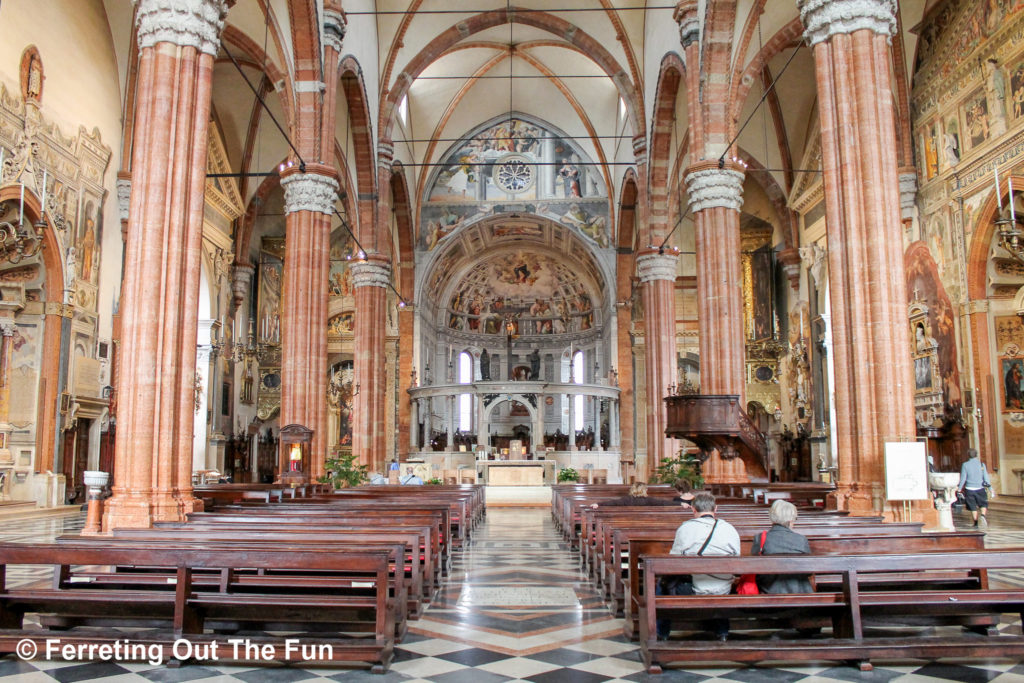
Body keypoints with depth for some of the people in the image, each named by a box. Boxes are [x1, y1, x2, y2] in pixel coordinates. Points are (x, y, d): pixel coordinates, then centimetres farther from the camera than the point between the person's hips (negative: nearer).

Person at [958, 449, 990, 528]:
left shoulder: (965, 465, -5)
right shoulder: (981, 464, -2)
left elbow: (963, 478, -4)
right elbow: (986, 477, -1)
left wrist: (959, 488, 5)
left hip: (969, 489, 0)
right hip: (980, 489, 0)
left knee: (973, 507, 10)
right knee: (983, 504, 12)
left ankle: (976, 522, 13)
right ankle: (983, 516, -15)